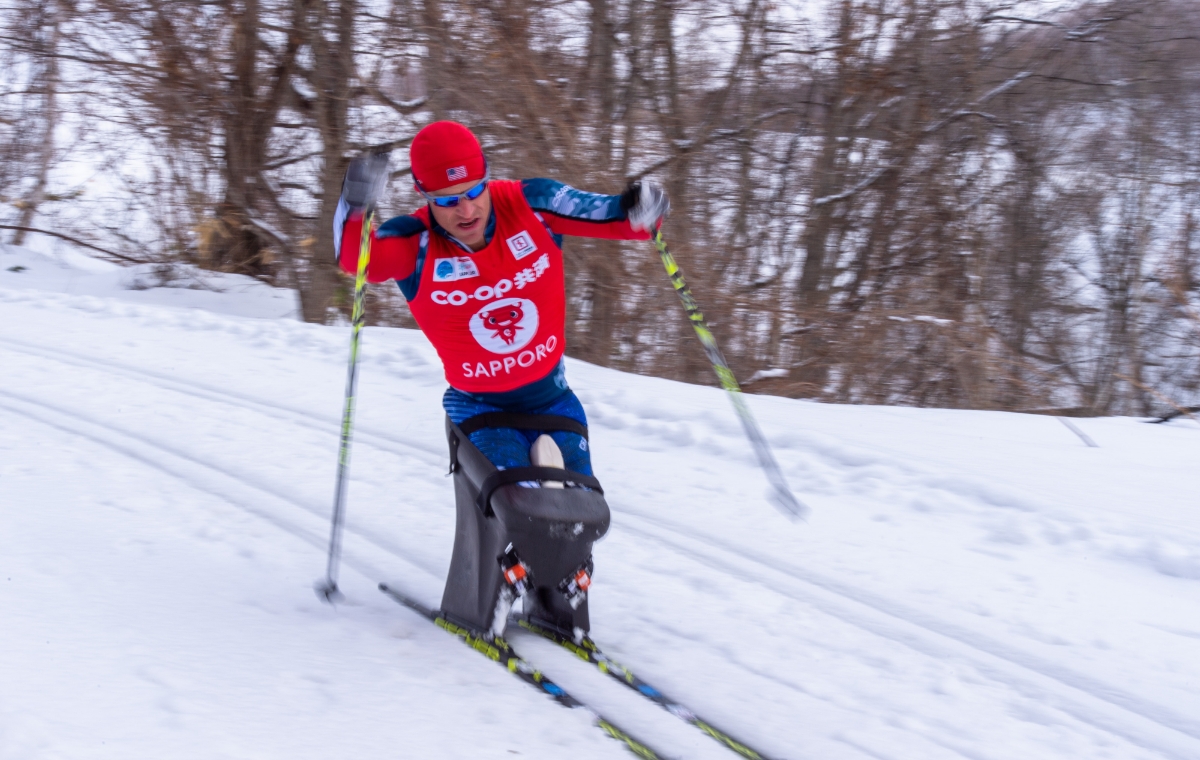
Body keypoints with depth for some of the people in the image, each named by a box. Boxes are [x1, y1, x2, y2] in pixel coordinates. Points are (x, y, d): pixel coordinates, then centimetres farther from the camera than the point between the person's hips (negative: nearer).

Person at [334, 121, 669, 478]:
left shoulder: (530, 203, -14)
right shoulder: (416, 243, -19)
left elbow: (607, 212, -9)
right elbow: (355, 257, -38)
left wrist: (640, 210, -33)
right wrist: (355, 207, -59)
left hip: (553, 399, 3)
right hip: (480, 408, -3)